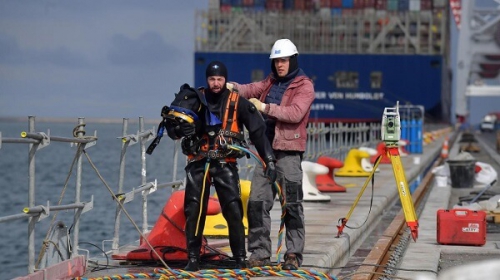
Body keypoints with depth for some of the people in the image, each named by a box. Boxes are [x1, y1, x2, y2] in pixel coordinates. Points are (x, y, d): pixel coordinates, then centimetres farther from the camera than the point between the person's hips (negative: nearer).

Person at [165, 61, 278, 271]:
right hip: (198, 163, 2)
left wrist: (269, 160, -9)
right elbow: (171, 127, 3)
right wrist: (181, 130, -21)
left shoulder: (237, 103, -2)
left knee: (234, 210, -10)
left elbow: (258, 131, -2)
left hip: (225, 163, -1)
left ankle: (240, 258, -2)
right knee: (194, 210, -2)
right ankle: (193, 258, 6)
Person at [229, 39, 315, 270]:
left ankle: (294, 255, -1)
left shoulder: (304, 86, -3)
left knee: (292, 205, -4)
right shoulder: (270, 83, 18)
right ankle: (260, 253, 8)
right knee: (257, 202, 3)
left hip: (289, 151, -6)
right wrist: (232, 87, -16)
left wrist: (265, 108, -21)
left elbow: (296, 113, -18)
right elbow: (250, 90, 5)